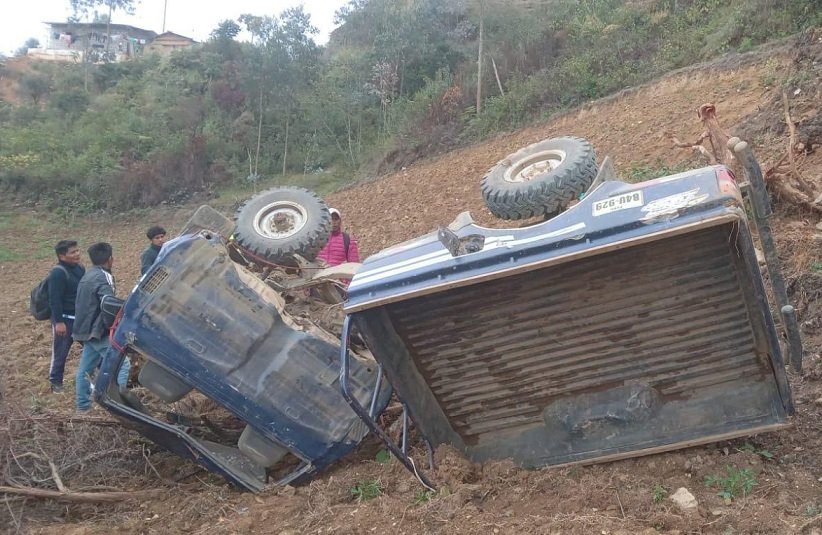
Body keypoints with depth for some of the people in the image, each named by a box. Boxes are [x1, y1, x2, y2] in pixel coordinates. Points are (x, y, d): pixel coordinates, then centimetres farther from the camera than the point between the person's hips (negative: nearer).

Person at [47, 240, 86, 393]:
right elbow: (54, 300, -23)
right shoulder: (58, 273, -21)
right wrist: (59, 322, -24)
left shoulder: (80, 268, 6)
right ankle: (55, 382, 18)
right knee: (61, 352, 4)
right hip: (65, 319, -8)